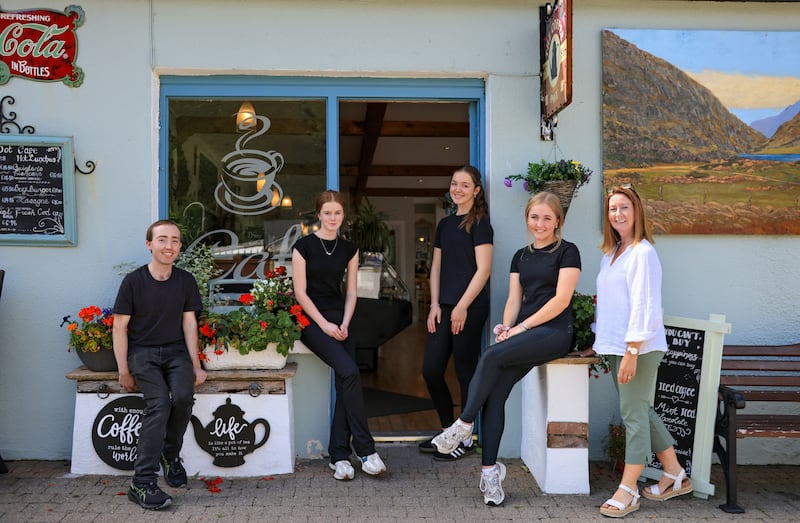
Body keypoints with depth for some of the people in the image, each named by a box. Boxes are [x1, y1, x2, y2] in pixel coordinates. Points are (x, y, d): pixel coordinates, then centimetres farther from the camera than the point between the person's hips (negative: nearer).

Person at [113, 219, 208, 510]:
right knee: (159, 403, -26)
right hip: (142, 352, -3)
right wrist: (123, 371, -6)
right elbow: (120, 326, -2)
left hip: (176, 351, 3)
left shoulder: (185, 281, 4)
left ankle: (170, 454, 4)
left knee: (184, 397, -25)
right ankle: (142, 483, -21)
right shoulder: (133, 281, -6)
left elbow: (189, 323, 6)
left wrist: (196, 365, 0)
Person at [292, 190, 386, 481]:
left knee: (345, 384, -7)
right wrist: (324, 324, -13)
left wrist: (344, 324, -5)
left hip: (339, 320, 5)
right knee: (349, 372, -22)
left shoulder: (349, 250, 12)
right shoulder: (304, 246, -1)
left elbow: (351, 292, 11)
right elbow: (300, 292, -6)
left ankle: (339, 456, 1)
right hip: (312, 320, -5)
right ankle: (365, 450, -15)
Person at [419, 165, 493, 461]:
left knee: (466, 371, 1)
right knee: (431, 370, 5)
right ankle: (448, 431, 22)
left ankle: (466, 439, 14)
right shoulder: (445, 224, 16)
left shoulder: (479, 223, -4)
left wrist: (462, 306, -14)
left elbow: (483, 270, -10)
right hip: (445, 308, 7)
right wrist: (435, 305, 6)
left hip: (470, 308, -7)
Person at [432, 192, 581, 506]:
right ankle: (490, 471, -12)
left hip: (555, 332, -6)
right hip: (523, 333, 6)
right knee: (496, 392, -15)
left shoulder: (567, 252, 0)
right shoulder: (521, 256, 18)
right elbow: (514, 299, 13)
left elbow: (561, 299, -10)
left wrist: (522, 327, -14)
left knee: (492, 356, -28)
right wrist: (506, 326, -8)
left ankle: (464, 424, -12)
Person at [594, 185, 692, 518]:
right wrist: (599, 340, 17)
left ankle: (628, 491, 7)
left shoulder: (642, 252, -12)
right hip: (616, 346, 9)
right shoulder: (610, 253, 14)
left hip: (639, 348, -9)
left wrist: (632, 351, -21)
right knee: (641, 411, 16)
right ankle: (674, 474, 30)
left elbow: (644, 304, -18)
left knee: (634, 415, -2)